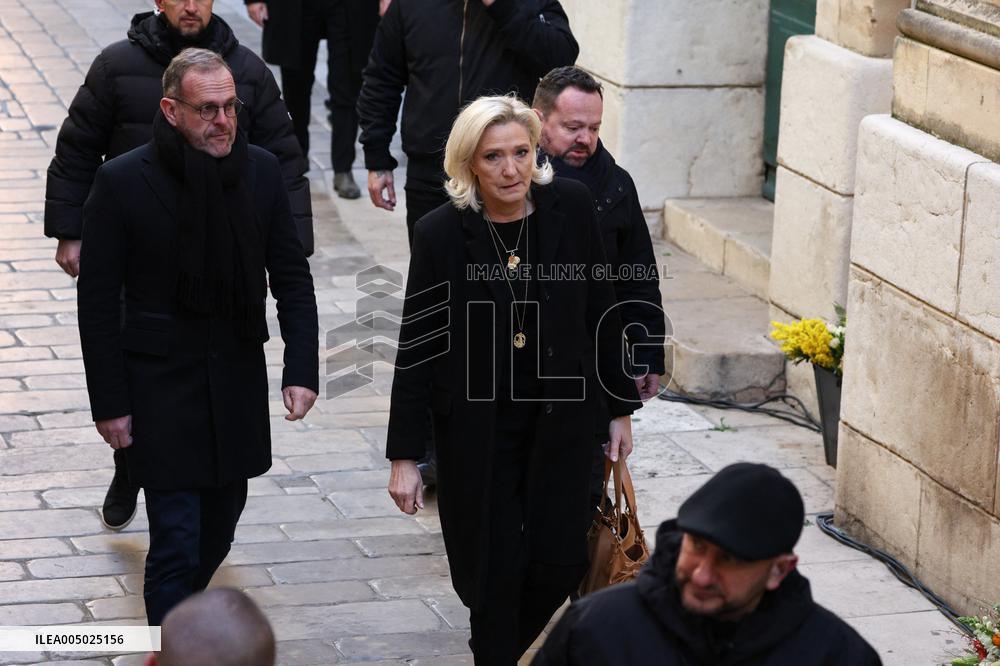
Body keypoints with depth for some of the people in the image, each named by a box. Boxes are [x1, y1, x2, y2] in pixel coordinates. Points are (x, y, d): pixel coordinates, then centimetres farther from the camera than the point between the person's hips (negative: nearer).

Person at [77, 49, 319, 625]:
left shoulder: (262, 171, -2)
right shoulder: (122, 181, -12)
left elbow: (292, 276, 5)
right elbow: (98, 300, -7)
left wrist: (302, 369, -4)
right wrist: (109, 403, -8)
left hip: (239, 381, 4)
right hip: (161, 386, -4)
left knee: (221, 523, 17)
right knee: (177, 539, -7)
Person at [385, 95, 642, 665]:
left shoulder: (570, 206, -7)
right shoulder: (441, 232, -11)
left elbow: (601, 312, 3)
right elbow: (416, 349, -7)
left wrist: (621, 408, 5)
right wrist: (405, 456, -7)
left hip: (559, 418, 2)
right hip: (477, 427, -2)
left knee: (561, 563, 5)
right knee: (493, 568, 5)